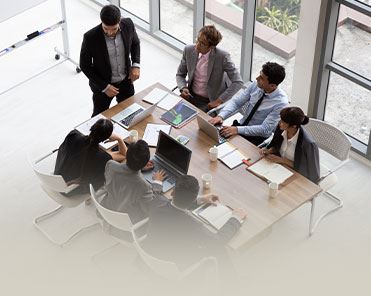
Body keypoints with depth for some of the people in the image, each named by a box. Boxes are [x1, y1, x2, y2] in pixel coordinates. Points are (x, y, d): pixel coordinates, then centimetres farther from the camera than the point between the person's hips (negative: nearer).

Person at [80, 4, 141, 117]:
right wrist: (104, 87, -19)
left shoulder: (128, 24, -19)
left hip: (126, 81, 3)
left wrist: (136, 65, -11)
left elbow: (135, 43, 3)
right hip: (102, 84, -3)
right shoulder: (90, 37, -30)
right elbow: (85, 66, -16)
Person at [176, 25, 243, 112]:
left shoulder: (222, 56, -18)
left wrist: (219, 101, -22)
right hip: (191, 96, 5)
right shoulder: (189, 50, -5)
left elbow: (238, 82, -19)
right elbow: (180, 74, 10)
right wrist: (183, 88, -10)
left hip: (210, 102, -4)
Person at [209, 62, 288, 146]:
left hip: (257, 138, -5)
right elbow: (236, 101, -4)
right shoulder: (256, 85, -7)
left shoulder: (281, 102, -22)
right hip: (241, 124, 5)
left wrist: (237, 130, -31)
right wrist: (221, 116, -22)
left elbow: (265, 130, -24)